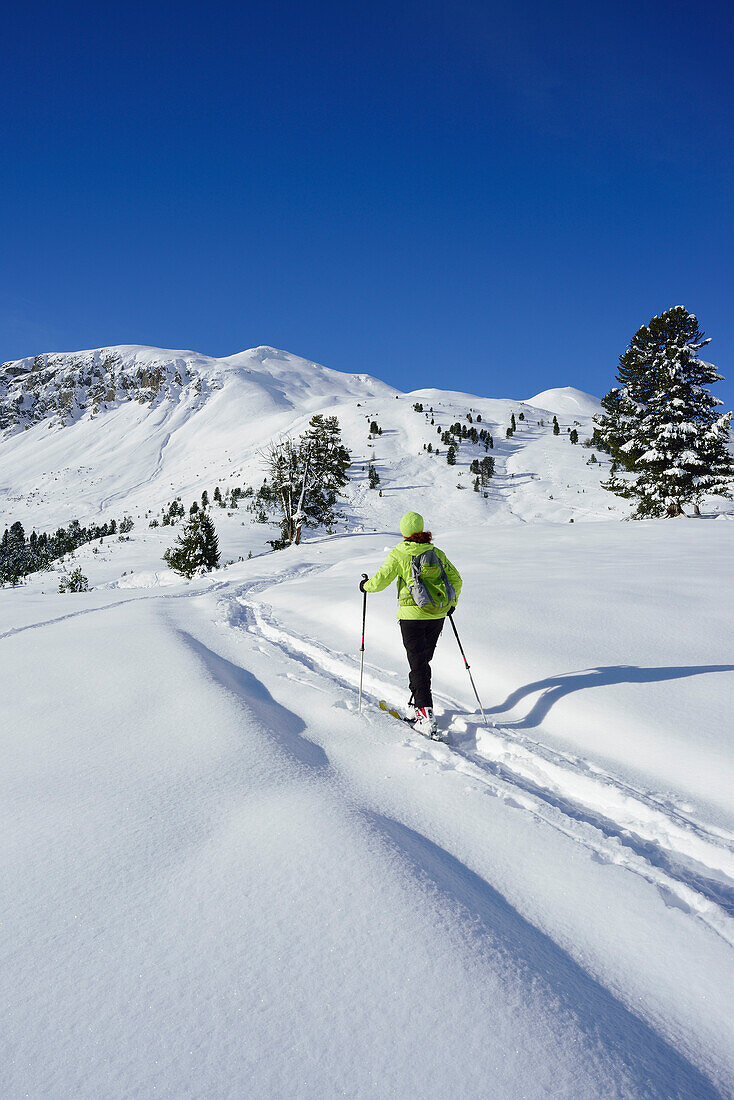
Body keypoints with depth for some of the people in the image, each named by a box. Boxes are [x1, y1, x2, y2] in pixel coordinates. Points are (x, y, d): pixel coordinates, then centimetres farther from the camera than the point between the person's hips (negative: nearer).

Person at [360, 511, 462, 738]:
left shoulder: (399, 554, -7)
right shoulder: (437, 552, 6)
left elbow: (380, 581, -8)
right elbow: (456, 580, 10)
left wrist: (365, 585, 13)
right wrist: (451, 604, 25)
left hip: (412, 615, -4)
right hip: (437, 616, 5)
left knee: (418, 664, -3)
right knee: (423, 661, 18)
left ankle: (426, 715, -12)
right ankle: (415, 707, 27)